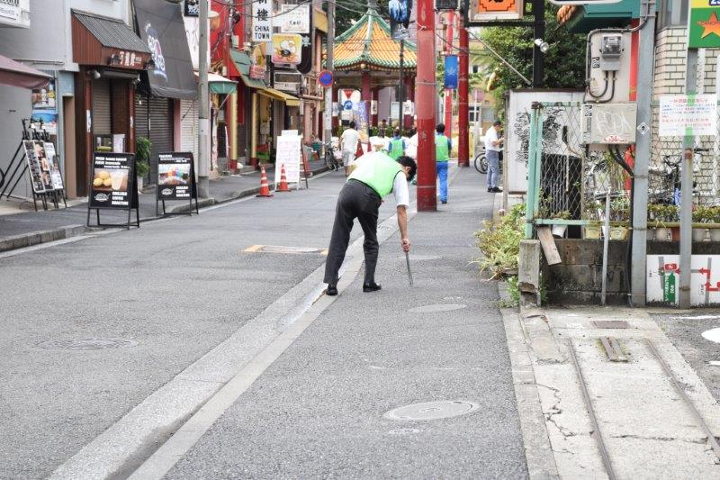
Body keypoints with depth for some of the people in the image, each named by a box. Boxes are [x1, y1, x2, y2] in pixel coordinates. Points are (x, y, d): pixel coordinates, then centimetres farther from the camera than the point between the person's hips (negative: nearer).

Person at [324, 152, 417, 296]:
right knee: (371, 243, 20)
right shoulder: (400, 176, 21)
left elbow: (352, 166, 23)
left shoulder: (376, 155, 32)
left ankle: (331, 284, 3)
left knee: (338, 240, 7)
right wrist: (404, 237, 19)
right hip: (369, 197, -2)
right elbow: (401, 210, 15)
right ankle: (369, 282, 18)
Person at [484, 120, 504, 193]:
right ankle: (494, 187, -17)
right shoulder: (492, 132, -14)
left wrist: (500, 140, 14)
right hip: (492, 153, -11)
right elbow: (494, 143, -25)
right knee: (495, 171, -12)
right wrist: (501, 140, -13)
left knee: (490, 171, 12)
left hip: (489, 153, 11)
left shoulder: (490, 131, 19)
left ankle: (489, 187, 13)